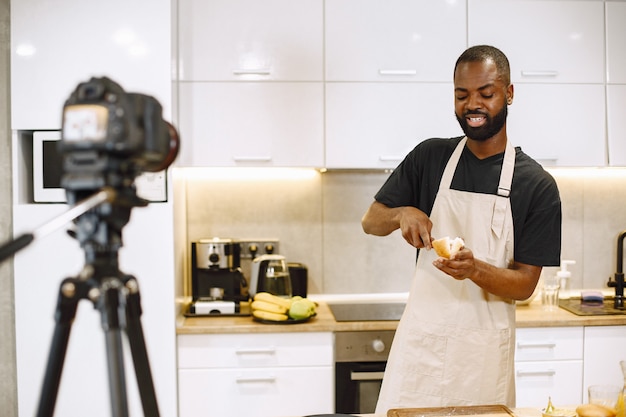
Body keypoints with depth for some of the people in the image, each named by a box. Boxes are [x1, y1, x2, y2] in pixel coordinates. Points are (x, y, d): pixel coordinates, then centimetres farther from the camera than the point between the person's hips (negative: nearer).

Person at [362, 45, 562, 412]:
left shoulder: (538, 185, -4)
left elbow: (525, 284, -4)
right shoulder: (430, 157, 3)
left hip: (485, 351, -1)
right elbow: (370, 221, 8)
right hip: (422, 339, 1)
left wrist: (476, 269, -24)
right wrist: (403, 213, -14)